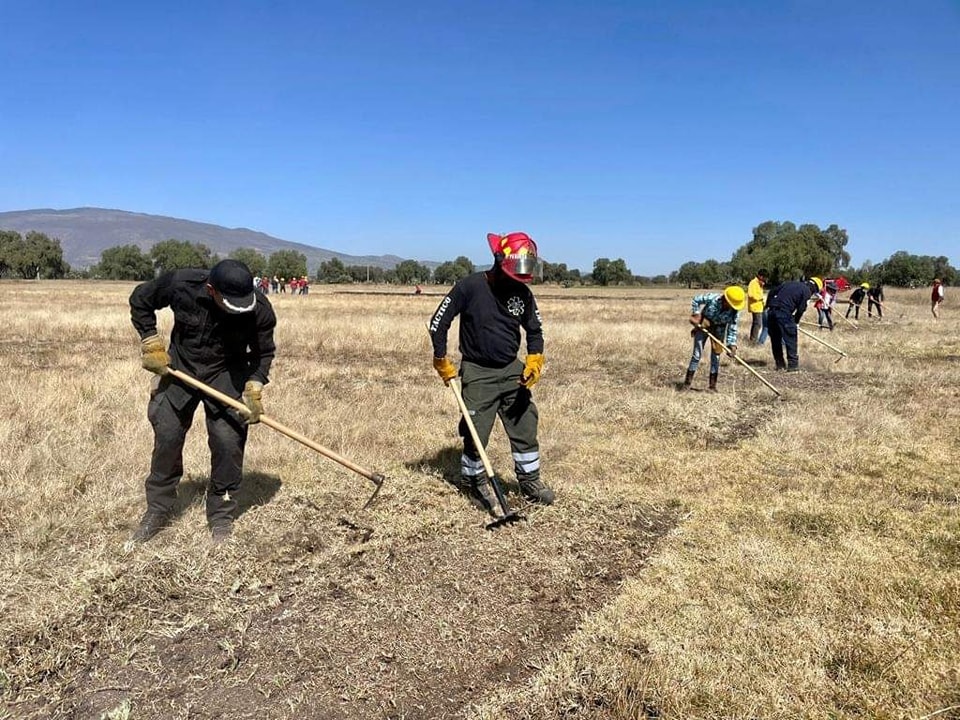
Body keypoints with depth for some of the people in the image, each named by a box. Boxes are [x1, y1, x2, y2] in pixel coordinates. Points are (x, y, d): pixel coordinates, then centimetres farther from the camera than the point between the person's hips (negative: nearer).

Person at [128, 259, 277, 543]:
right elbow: (140, 299, -5)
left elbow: (263, 352, -6)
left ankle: (221, 517, 11)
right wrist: (151, 344, -9)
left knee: (228, 442, -7)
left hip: (227, 375, -1)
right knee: (166, 438, 5)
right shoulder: (180, 284, -26)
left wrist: (254, 388, -18)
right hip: (179, 367, 1)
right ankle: (158, 510, 23)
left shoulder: (259, 310, -24)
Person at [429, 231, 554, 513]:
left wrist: (534, 361, -5)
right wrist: (442, 362, -3)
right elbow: (438, 322, -7)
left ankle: (530, 481, 23)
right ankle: (474, 483, 23)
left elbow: (534, 330, 11)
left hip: (512, 370, 4)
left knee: (525, 426, 6)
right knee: (475, 433, 2)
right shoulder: (469, 286, -14)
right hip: (477, 372, -4)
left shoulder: (523, 293, -1)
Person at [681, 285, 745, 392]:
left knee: (716, 355, 3)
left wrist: (732, 345, -21)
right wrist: (696, 314, -18)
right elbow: (696, 300, -13)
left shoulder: (735, 312, -20)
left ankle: (713, 385, 13)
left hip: (719, 329, 2)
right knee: (697, 354, -2)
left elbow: (732, 329, -13)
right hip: (703, 325, -2)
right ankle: (687, 382, 6)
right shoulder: (712, 298, -28)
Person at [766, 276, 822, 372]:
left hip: (771, 311, 7)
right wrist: (795, 321, 13)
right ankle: (793, 365, 3)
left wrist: (768, 305, 24)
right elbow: (801, 309, 0)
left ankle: (780, 364, 22)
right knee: (790, 339, 3)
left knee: (775, 339, 15)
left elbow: (772, 292, 21)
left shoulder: (790, 283, 23)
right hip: (784, 313, -7)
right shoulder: (807, 291, 3)